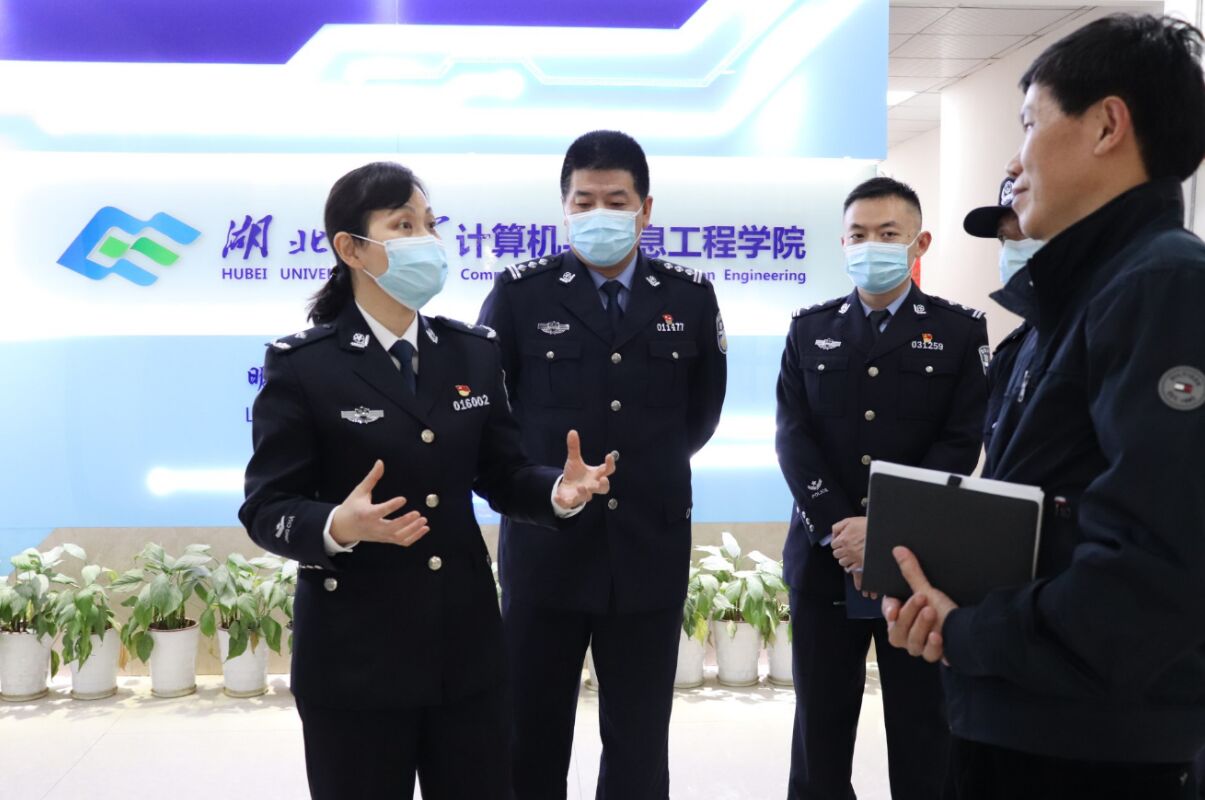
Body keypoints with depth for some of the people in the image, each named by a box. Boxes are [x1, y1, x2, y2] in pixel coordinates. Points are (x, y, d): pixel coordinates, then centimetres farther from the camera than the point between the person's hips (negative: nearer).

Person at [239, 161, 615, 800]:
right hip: (353, 651, -4)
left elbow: (501, 474, 6)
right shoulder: (301, 365, -9)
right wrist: (340, 526, -30)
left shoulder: (474, 351, 4)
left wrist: (558, 491, -15)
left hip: (466, 641, 4)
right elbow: (266, 510, -10)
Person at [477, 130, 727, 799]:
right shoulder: (519, 292, -3)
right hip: (544, 548, -1)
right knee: (532, 737, 11)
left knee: (640, 741, 13)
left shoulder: (691, 297, 2)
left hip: (651, 549, 2)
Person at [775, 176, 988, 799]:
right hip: (825, 558, 2)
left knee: (923, 732, 8)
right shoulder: (809, 330, 9)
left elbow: (960, 444, -6)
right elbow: (793, 437, -1)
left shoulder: (960, 331, 3)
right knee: (820, 726, 10)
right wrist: (837, 531, -13)